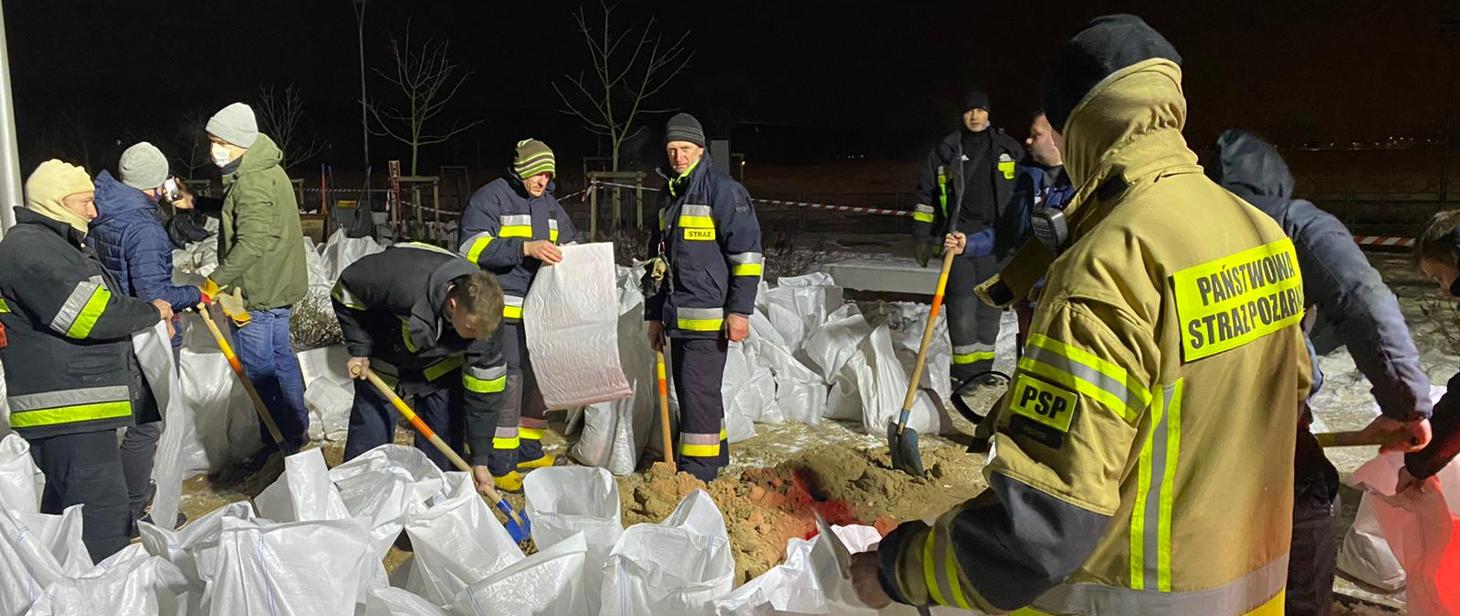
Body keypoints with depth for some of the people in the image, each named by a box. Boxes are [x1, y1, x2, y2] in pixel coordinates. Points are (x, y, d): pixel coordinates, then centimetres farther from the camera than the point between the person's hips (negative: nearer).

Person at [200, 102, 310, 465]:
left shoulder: (252, 182, -23)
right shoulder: (264, 168, 10)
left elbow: (251, 242, -29)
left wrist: (214, 283, -25)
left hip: (258, 291, -10)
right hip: (278, 284, 10)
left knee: (259, 368, 0)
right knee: (281, 357, 19)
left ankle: (278, 443, 10)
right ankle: (297, 430, 31)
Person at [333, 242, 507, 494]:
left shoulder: (483, 316, -29)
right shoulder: (403, 283, -41)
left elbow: (484, 388, -20)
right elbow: (347, 288, -20)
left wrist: (479, 459, -17)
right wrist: (358, 349, -17)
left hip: (441, 367, 3)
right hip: (382, 368, -2)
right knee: (368, 444, -3)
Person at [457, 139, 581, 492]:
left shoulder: (550, 204, 18)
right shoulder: (490, 198, -6)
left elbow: (571, 243, 27)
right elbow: (473, 246, -17)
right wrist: (526, 248, -25)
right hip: (504, 309, -8)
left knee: (537, 379, 13)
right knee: (507, 382, -10)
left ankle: (527, 449, 28)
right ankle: (499, 465, -2)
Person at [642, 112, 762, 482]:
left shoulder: (722, 189, -9)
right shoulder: (669, 194, 17)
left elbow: (747, 252, -14)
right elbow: (658, 258, 23)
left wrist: (740, 310, -18)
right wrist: (654, 314, 21)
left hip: (709, 316, -9)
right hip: (677, 315, 9)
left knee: (698, 388, -8)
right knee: (688, 388, 15)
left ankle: (697, 470, 1)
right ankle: (714, 453, 29)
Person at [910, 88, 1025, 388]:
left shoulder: (1009, 149, 8)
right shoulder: (945, 151, 4)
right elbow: (926, 194, 8)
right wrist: (921, 236, 4)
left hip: (995, 242, 2)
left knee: (989, 304, 9)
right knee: (962, 304, -8)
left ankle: (983, 368, 20)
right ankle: (964, 371, 0)